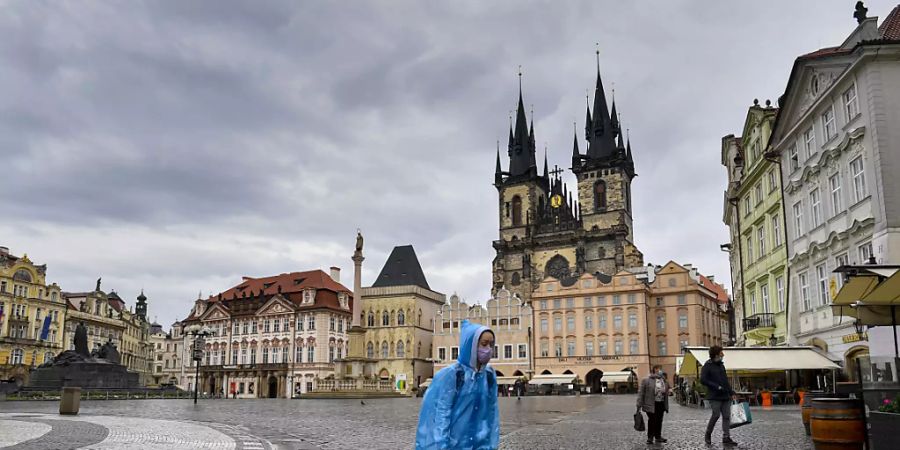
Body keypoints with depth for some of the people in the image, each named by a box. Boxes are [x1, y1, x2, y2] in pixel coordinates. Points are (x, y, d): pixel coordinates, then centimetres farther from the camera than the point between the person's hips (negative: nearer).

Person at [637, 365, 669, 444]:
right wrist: (639, 405, -9)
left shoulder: (664, 381, 9)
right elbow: (641, 393, -7)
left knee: (659, 420, 9)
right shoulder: (646, 380, -8)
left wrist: (666, 406, 14)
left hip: (661, 404, 5)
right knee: (652, 420, -2)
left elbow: (666, 394, 15)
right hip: (651, 404, -5)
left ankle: (658, 436, 23)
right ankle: (650, 437, 12)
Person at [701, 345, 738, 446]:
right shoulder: (707, 365, -7)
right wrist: (717, 387, -18)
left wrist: (731, 392, 17)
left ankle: (726, 437, 4)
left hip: (726, 396, 7)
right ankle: (708, 435, 10)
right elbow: (703, 380, -14)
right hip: (715, 397, -7)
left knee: (727, 416, 2)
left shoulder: (721, 365, 16)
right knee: (716, 415, -8)